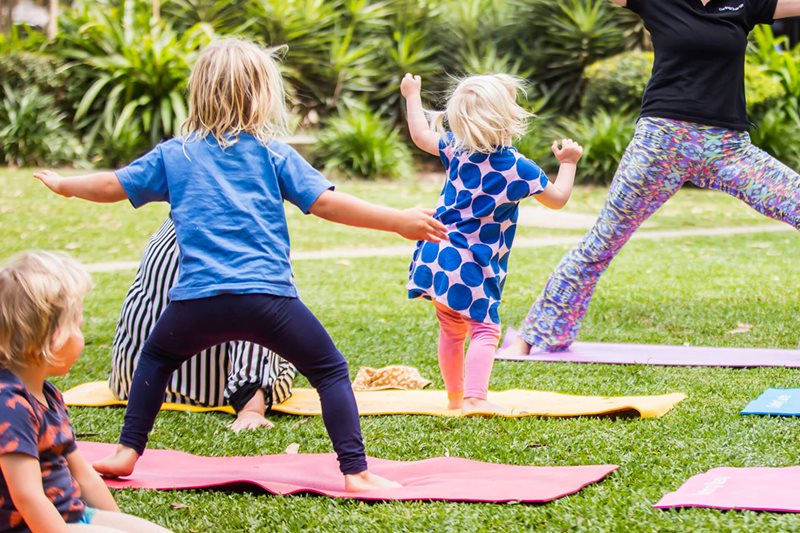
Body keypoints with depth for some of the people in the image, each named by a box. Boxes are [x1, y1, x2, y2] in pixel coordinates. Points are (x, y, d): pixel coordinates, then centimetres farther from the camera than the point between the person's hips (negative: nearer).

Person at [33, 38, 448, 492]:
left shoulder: (174, 154, 15)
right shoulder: (273, 154, 7)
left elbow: (113, 186, 22)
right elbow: (326, 202, -1)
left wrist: (63, 185, 41)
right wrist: (398, 221, 1)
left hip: (197, 300, 3)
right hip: (267, 296, -2)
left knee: (155, 360, 29)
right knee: (331, 371, 6)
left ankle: (127, 453, 27)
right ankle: (356, 472, -5)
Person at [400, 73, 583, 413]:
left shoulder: (456, 149, 1)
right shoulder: (519, 168, -10)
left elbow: (421, 136, 20)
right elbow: (557, 199, 4)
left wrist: (412, 96, 34)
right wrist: (568, 162, 20)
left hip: (436, 256, 6)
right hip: (473, 267, -6)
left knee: (451, 330, 17)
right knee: (485, 330, -5)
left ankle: (455, 395, 30)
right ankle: (474, 397, -22)